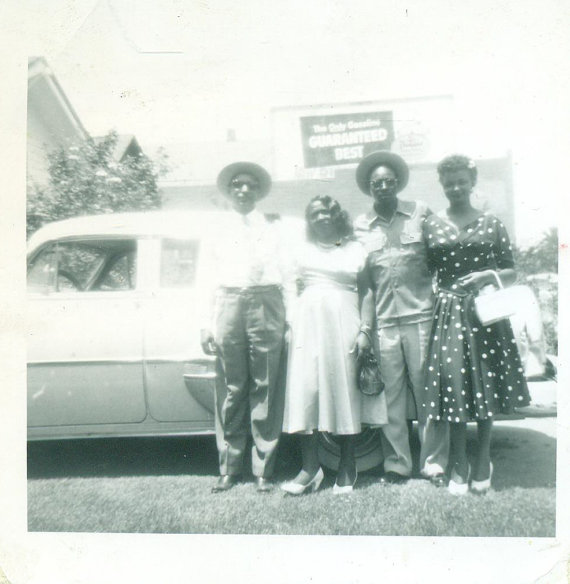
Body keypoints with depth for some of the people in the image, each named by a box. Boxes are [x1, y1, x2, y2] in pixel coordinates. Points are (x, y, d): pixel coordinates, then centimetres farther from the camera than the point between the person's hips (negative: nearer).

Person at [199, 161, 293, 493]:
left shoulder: (273, 230, 18)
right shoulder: (219, 233, 20)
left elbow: (287, 276, 11)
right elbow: (209, 282, 15)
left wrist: (291, 319, 0)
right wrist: (207, 326, 6)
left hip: (267, 306, -1)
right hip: (229, 307, 1)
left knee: (265, 390, -2)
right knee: (232, 391, 1)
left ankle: (263, 469, 6)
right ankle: (230, 468, 11)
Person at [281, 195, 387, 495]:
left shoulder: (356, 250, 11)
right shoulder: (304, 251, 19)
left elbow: (367, 293, 4)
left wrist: (365, 330, -7)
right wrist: (288, 327, 3)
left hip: (344, 324, -2)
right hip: (308, 322, 2)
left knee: (344, 390, 0)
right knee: (304, 391, -5)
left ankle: (347, 469, 11)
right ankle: (310, 466, 2)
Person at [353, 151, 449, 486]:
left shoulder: (421, 212, 8)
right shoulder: (361, 226, 11)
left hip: (421, 314, -1)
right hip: (383, 320, 1)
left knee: (427, 391, 2)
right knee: (390, 395, 4)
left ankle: (435, 464, 15)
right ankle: (397, 465, 17)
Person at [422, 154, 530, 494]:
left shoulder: (492, 224, 6)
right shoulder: (431, 226, 6)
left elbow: (511, 272, 8)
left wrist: (489, 275, -11)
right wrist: (430, 300, -7)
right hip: (448, 313, 0)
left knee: (486, 384, 6)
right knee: (454, 385, 1)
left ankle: (483, 463, 23)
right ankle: (459, 465, 16)